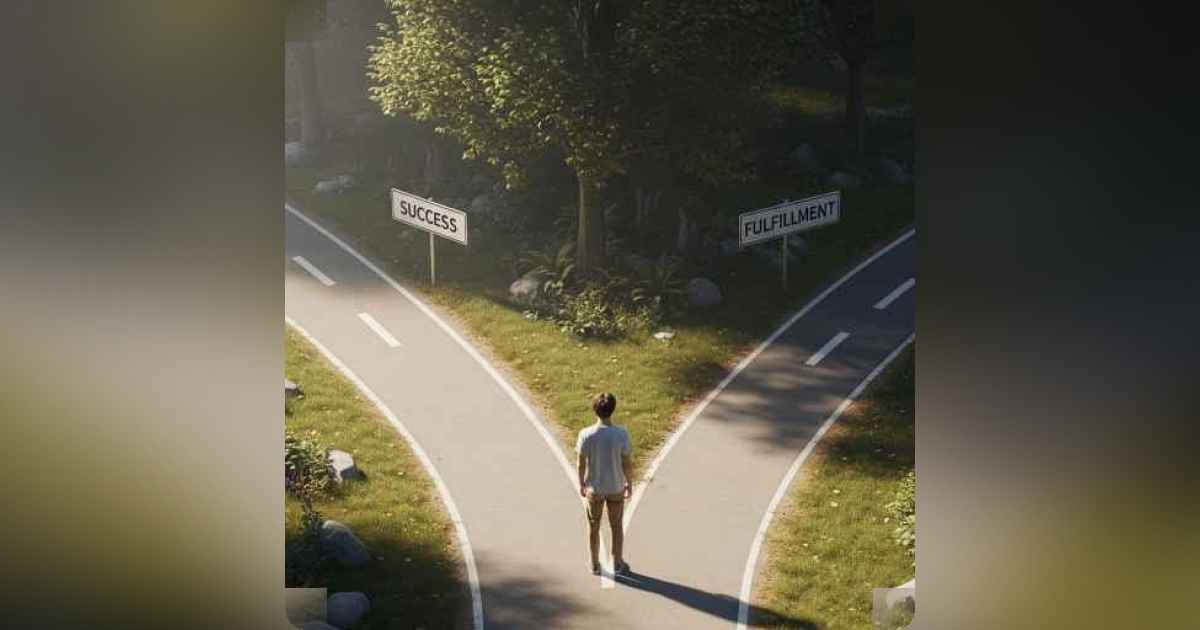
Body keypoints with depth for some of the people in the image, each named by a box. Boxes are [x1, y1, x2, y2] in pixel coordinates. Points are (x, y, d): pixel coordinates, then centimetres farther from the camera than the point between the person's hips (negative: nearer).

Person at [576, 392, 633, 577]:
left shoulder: (586, 435, -19)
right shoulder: (621, 435, -21)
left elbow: (581, 463, -10)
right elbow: (627, 463, -11)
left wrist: (581, 484, 6)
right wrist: (629, 484, 5)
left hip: (593, 488, 0)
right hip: (616, 488, 0)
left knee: (593, 526, 18)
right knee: (616, 526, 19)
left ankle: (595, 565, 28)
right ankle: (618, 563, 28)